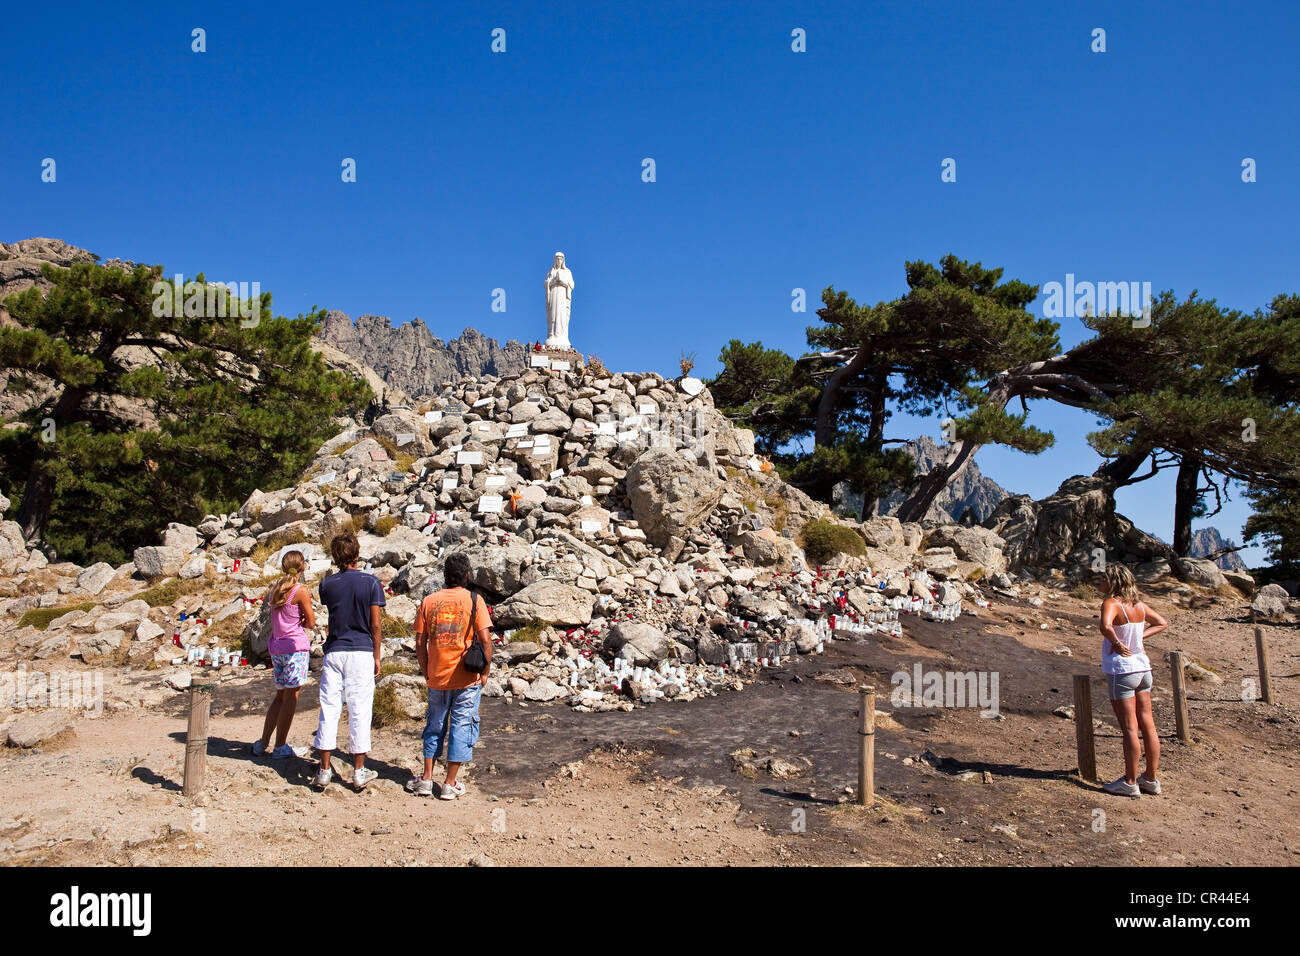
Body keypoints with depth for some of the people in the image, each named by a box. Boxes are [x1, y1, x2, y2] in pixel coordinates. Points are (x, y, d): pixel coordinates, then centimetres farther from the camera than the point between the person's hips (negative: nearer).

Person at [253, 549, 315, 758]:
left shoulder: (274, 589, 11)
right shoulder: (300, 591, -11)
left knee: (281, 695, 17)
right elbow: (311, 623, -8)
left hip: (275, 646, 7)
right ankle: (280, 746, 4)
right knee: (291, 696, 0)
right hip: (295, 646, -7)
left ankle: (263, 741, 19)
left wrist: (293, 620, 4)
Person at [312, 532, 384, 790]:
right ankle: (359, 772, 9)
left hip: (334, 651, 2)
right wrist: (376, 657, 5)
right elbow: (375, 625, -4)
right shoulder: (370, 583, -6)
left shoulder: (327, 584, 1)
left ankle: (324, 770, 11)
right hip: (361, 653, -2)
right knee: (359, 711, 3)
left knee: (329, 709, 7)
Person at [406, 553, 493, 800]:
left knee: (435, 726, 17)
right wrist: (486, 671, -1)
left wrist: (426, 671, 14)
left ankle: (426, 779, 19)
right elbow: (485, 640, -12)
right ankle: (450, 784, 11)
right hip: (467, 678, -3)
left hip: (437, 677, 3)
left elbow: (420, 642, 2)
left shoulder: (428, 602, 2)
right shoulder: (474, 601, -7)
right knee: (462, 726, 7)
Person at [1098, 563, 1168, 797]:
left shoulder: (1112, 603, -16)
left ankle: (1130, 782, 7)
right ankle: (1151, 779, 21)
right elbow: (1162, 623, 21)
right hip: (1142, 667, 7)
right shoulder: (1138, 604, 7)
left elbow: (1105, 625, -37)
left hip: (1122, 670, -7)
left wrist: (1117, 643, -19)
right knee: (1148, 725, 12)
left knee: (1129, 729, -1)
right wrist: (1140, 636, 9)